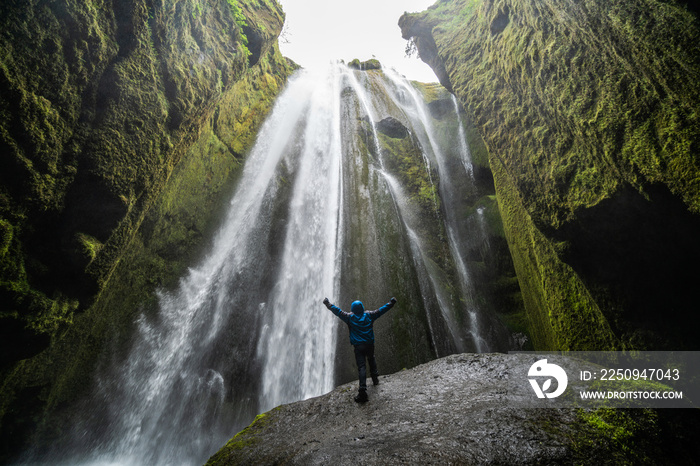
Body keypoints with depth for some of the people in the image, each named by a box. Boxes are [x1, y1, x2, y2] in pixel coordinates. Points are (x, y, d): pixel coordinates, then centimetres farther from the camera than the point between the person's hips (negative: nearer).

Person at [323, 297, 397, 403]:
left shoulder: (349, 317, -5)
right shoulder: (369, 315, -2)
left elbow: (338, 311, -1)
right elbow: (381, 310, 5)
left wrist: (328, 304, 10)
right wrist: (391, 303, 15)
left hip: (358, 346, -2)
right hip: (369, 344, 2)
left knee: (361, 367, -5)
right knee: (371, 359, 30)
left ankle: (363, 389, -16)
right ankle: (375, 377, 30)